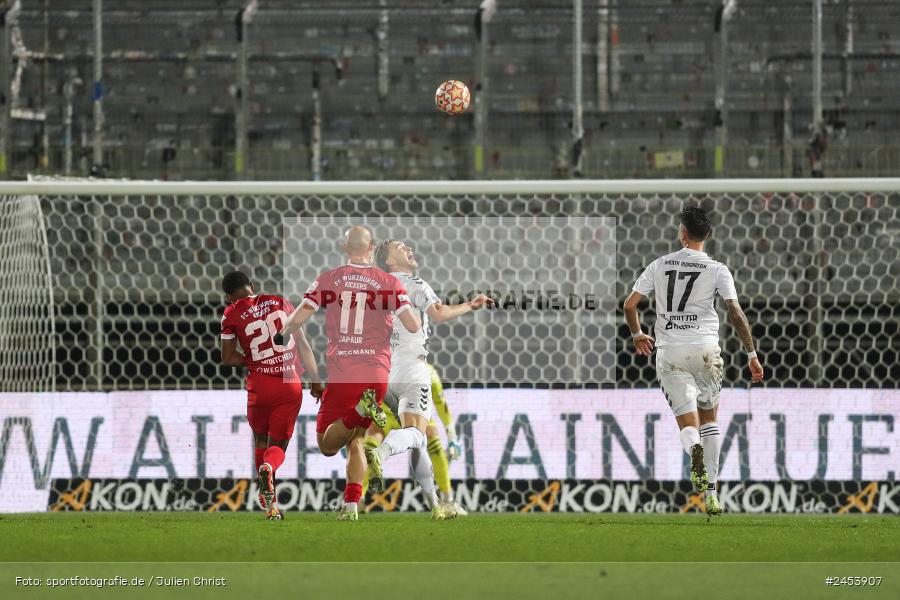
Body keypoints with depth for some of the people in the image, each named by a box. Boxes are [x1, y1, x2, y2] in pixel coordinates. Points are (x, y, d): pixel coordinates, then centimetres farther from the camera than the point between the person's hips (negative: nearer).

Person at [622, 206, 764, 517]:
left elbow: (629, 305, 8)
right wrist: (752, 355, -2)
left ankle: (695, 450, -37)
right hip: (705, 348, 0)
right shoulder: (717, 270, 0)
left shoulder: (660, 265, 6)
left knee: (688, 424, 1)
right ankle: (711, 494, 11)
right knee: (709, 418, 16)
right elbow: (736, 313, -7)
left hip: (669, 351, 0)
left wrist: (637, 334, 27)